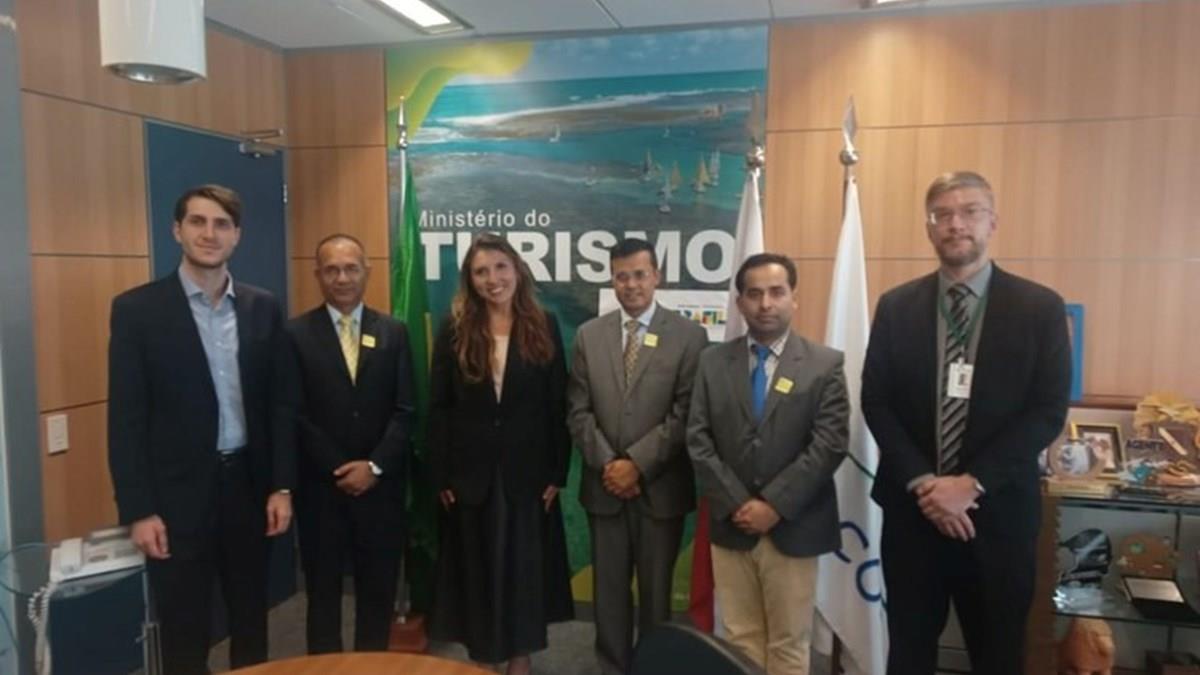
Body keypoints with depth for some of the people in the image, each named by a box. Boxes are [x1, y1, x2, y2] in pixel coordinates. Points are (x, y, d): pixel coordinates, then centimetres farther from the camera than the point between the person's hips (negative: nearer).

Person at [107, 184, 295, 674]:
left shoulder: (263, 308, 4)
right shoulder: (136, 309, -6)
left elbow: (280, 402, 6)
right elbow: (126, 418, -7)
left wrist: (282, 486, 2)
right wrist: (137, 510, -10)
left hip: (248, 485, 3)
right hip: (178, 493, -3)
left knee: (251, 622, 17)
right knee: (184, 634, 9)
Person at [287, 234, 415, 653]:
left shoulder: (393, 332, 5)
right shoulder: (296, 334, -1)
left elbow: (405, 411, 1)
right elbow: (295, 414, -6)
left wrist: (374, 466, -10)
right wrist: (338, 470, -10)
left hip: (380, 485, 2)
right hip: (320, 486, -2)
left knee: (378, 591, 11)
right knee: (323, 592, 11)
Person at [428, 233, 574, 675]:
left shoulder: (544, 327, 0)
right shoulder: (454, 331, 0)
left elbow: (558, 406, -1)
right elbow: (438, 408, -1)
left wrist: (557, 473, -5)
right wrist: (441, 476, -6)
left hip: (527, 472, 0)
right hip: (471, 474, 0)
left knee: (523, 568, 11)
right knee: (477, 569, 11)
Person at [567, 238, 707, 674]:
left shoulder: (689, 336, -5)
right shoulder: (588, 335, 5)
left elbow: (685, 415, -10)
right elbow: (578, 411, 2)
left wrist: (637, 464, -14)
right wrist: (606, 464, -9)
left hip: (660, 486, -2)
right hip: (604, 485, 3)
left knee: (656, 590, 12)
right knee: (608, 588, 13)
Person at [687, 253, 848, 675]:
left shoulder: (825, 364, -2)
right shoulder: (713, 362, 4)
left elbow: (830, 444, -10)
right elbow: (698, 440, -1)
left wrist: (775, 505, -16)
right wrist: (736, 504, -11)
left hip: (793, 529, -1)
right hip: (731, 526, 2)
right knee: (740, 640, 12)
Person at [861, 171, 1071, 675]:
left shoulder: (1040, 307, -1)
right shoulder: (896, 307, 3)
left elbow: (1048, 410, -7)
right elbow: (875, 401, 0)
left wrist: (973, 483, -15)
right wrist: (922, 482, -11)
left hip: (998, 510, -1)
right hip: (911, 506, 1)